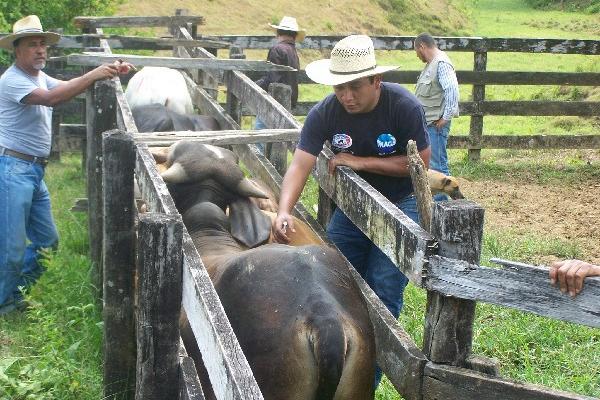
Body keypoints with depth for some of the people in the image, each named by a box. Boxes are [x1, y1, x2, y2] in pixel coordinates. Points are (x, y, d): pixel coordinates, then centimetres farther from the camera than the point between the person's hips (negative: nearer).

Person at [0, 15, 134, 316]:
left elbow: (66, 87, 7)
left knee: (47, 241, 16)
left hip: (33, 171, 10)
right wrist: (93, 76, -32)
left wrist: (109, 73, -7)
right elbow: (52, 98, -29)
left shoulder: (39, 77, 16)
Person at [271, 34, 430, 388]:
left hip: (401, 204, -4)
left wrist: (361, 162, -24)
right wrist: (284, 212, -40)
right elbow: (300, 165, -23)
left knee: (383, 290, -8)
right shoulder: (325, 113, -16)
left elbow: (420, 163, -17)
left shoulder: (405, 107, -23)